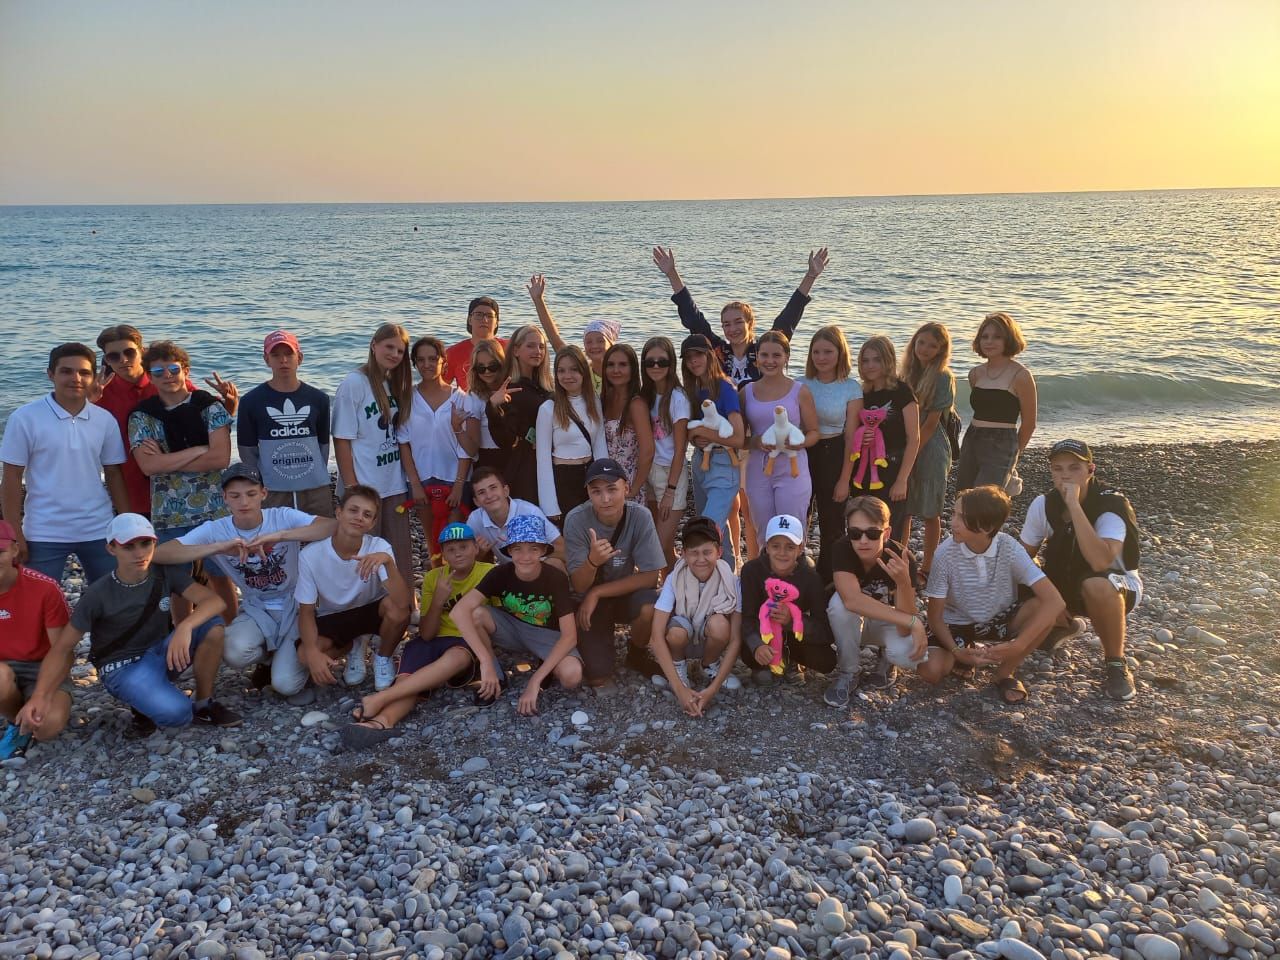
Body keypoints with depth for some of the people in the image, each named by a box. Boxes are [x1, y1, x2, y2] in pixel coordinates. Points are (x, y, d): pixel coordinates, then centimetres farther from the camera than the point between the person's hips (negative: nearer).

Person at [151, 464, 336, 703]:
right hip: (256, 610, 3)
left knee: (285, 684, -19)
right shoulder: (214, 530, -12)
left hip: (295, 606, -2)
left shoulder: (283, 517, -17)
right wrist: (219, 547, -36)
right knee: (234, 654, -29)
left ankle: (294, 659, 19)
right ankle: (269, 658, 8)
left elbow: (334, 526, -33)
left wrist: (280, 535, -41)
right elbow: (159, 554, -25)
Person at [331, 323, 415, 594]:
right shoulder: (354, 384, -11)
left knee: (401, 555, 10)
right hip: (364, 487, -6)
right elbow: (342, 440, -12)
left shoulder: (397, 385, 8)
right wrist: (352, 490, -14)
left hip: (394, 486, 6)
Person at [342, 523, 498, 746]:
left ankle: (378, 698, -43)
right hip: (437, 645, 3)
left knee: (456, 656, -37)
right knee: (416, 648, -30)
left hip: (473, 648, -3)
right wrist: (438, 600, -16)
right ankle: (384, 719, -55)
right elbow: (426, 635, -1)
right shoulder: (434, 577, 6)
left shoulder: (489, 573, -3)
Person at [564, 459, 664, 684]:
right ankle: (599, 646, 23)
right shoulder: (576, 520, -23)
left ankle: (636, 654, 1)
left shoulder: (640, 516, -21)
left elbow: (650, 577, -18)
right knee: (597, 678, -12)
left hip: (626, 593, 1)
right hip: (590, 599, 0)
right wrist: (592, 561, -42)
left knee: (650, 609, -33)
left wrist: (597, 593, -22)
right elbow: (579, 586, -19)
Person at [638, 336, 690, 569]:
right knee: (664, 547, 9)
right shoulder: (645, 396, 6)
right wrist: (641, 478, 1)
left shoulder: (677, 398, -12)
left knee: (662, 547, -7)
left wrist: (670, 491, -14)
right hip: (648, 473, 6)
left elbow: (680, 449, -12)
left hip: (671, 474, -5)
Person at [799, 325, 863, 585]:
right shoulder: (801, 384, 2)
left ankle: (827, 582, 25)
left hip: (833, 455, -2)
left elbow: (851, 437, -5)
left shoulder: (852, 388, -5)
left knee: (832, 525, 9)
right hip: (802, 455, 2)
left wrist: (844, 479, -7)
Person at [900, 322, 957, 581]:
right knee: (902, 510, 10)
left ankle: (927, 567, 17)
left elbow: (930, 423, -13)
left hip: (931, 448, -6)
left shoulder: (942, 378, -11)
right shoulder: (908, 373, 7)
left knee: (930, 512, 6)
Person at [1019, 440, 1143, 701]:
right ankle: (1066, 625, 18)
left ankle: (1115, 663, -14)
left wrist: (1074, 504, -43)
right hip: (1065, 583, 6)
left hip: (1117, 586, -6)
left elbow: (1100, 562, -44)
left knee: (1096, 586, -40)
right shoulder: (1043, 505, -11)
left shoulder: (1112, 504, -26)